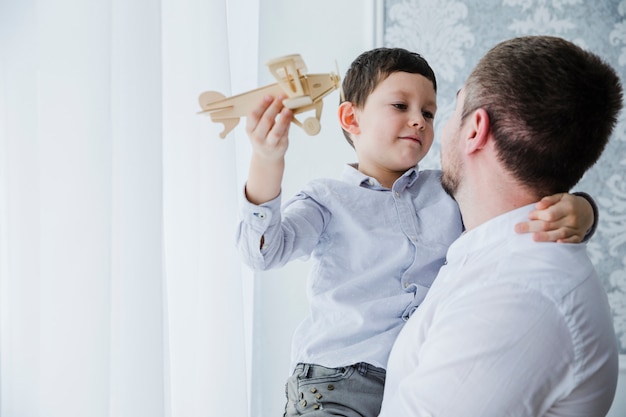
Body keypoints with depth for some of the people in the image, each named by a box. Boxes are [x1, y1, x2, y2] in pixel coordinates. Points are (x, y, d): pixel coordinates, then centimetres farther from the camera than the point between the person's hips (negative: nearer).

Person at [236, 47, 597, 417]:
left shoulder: (452, 192, 11)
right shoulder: (328, 200, 2)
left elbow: (529, 213, 5)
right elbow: (265, 250, -13)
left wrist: (577, 211, -20)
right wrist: (267, 161, -30)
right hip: (341, 384, -3)